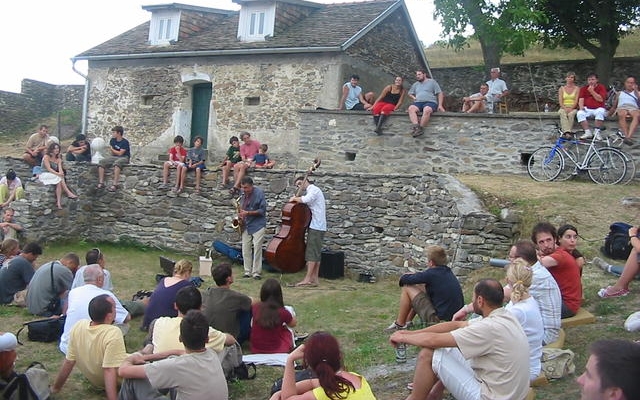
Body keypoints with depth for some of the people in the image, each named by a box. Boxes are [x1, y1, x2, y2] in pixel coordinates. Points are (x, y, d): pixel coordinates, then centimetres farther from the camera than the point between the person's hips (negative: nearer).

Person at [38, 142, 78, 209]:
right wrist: (57, 174, -30)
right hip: (44, 175, -5)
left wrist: (61, 172, -29)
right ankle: (69, 193, -37)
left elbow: (60, 168, -4)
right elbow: (48, 168, -16)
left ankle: (59, 203, -38)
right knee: (60, 178, -31)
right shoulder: (46, 157, -4)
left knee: (59, 183, -29)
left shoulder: (58, 159, 12)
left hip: (55, 176, 5)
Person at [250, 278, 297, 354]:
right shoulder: (282, 312, -20)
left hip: (256, 351, 2)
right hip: (278, 352, -2)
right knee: (289, 332, 27)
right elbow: (293, 324, 3)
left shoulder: (255, 308, -13)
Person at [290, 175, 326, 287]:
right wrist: (296, 199, -2)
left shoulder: (314, 189, -7)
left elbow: (306, 199, -28)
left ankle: (308, 279, -11)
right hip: (317, 227, 10)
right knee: (316, 253, 10)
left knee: (312, 252, -10)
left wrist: (294, 198, -11)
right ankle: (314, 278, 13)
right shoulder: (312, 191, 23)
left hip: (316, 227, -10)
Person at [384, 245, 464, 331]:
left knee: (407, 288, -1)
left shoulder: (431, 274, -17)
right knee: (419, 287, 22)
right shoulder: (448, 272, 7)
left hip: (439, 319, -9)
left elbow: (404, 279, -8)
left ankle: (400, 324, 10)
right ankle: (407, 321, 30)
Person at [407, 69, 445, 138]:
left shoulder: (432, 82, 13)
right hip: (418, 102, 4)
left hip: (430, 102, -4)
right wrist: (413, 97, 12)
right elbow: (410, 94, 37)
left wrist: (440, 105, -5)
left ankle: (421, 128, -44)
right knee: (411, 108, -32)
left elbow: (440, 93, 7)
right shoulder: (415, 84, 28)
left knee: (427, 110, -40)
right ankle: (415, 126, -49)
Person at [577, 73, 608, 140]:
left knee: (600, 112, -37)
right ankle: (588, 132, -27)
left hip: (598, 109, -2)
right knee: (580, 113, -30)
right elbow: (581, 99, 2)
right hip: (587, 109, 2)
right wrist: (581, 107, -18)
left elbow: (601, 99, -10)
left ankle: (596, 132, -26)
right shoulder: (583, 88, 12)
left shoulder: (601, 87, 4)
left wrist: (592, 91, -11)